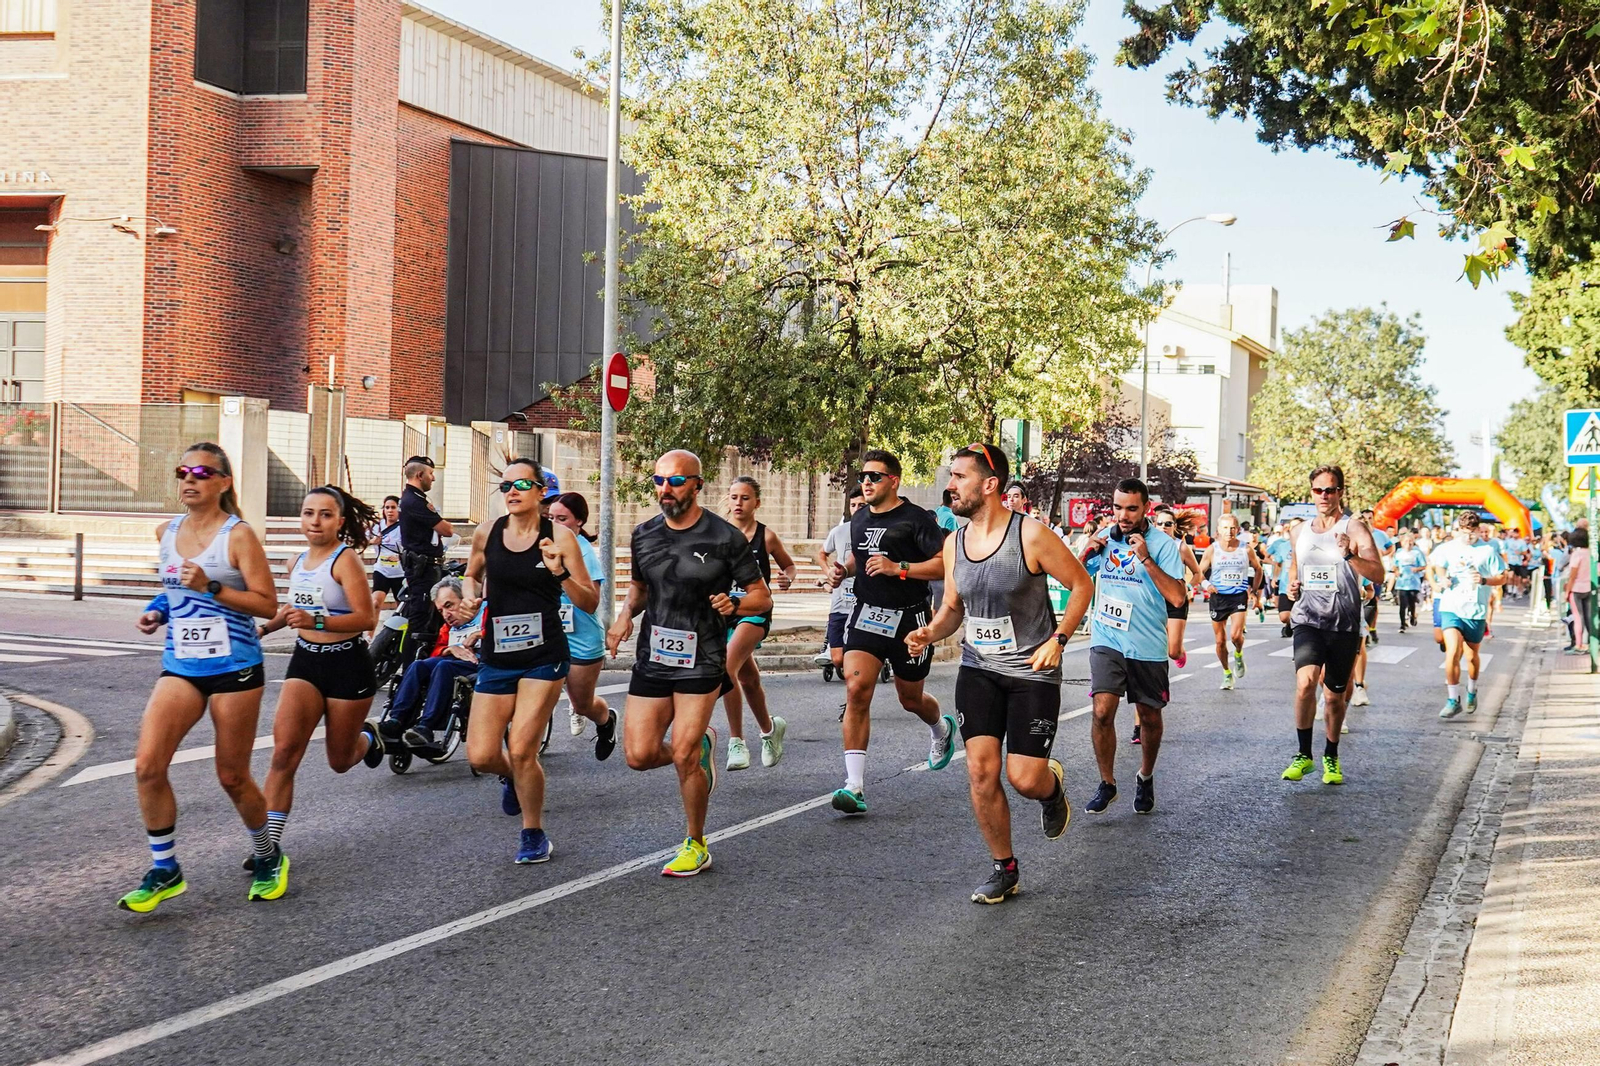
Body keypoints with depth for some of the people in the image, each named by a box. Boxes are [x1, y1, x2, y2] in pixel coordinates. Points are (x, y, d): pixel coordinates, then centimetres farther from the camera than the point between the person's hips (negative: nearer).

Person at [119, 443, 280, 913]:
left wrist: (211, 588, -22)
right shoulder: (167, 532, 8)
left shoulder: (238, 535, -9)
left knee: (232, 777, 5)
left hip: (234, 667, -5)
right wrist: (158, 609, 7)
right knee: (147, 766, -12)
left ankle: (267, 856, 31)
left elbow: (268, 604, -12)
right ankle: (164, 871, 3)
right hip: (180, 666, 5)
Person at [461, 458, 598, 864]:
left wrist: (560, 574, -22)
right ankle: (512, 776, 35)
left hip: (544, 657, -3)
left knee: (522, 752, -10)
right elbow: (472, 575, 23)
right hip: (497, 656, 3)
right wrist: (470, 595, 1)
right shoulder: (487, 533, 2)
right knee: (481, 756, -3)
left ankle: (534, 835, 14)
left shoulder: (559, 536, -7)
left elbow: (590, 603, -5)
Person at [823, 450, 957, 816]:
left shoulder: (915, 519, -11)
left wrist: (899, 569, -24)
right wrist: (843, 570, 7)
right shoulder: (859, 520, 9)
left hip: (908, 619, -4)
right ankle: (855, 786, -19)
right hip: (866, 616, 4)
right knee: (856, 689, -16)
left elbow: (946, 563, -17)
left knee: (910, 698, 14)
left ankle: (942, 729, 53)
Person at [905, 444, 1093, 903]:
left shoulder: (1031, 535, -15)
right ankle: (1004, 869, 12)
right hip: (978, 670, 4)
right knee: (980, 772, -5)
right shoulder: (954, 543, 2)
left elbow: (1081, 584, -6)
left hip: (1033, 672, -4)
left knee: (1024, 779, -7)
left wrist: (1057, 640, -15)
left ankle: (1052, 785, 32)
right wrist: (930, 633, -7)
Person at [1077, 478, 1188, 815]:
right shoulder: (1105, 539, 5)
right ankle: (1106, 783, 3)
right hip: (1107, 640, 2)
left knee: (1149, 717, 11)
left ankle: (1146, 778, 36)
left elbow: (1178, 597, -16)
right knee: (1103, 711, -13)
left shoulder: (1163, 544, -7)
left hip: (1147, 646, -2)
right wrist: (1085, 554, -3)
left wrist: (1146, 559, -22)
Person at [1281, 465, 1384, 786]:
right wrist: (1292, 587, 5)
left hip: (1344, 626, -2)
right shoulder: (1301, 531, 11)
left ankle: (1331, 757, 29)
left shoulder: (1354, 528, -4)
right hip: (1308, 622, 2)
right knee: (1305, 682, -21)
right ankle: (1303, 754, -8)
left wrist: (1349, 555, -31)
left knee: (1334, 696, 9)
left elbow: (1378, 574, -15)